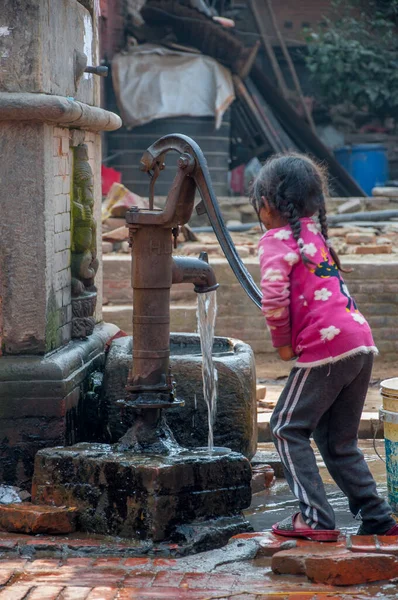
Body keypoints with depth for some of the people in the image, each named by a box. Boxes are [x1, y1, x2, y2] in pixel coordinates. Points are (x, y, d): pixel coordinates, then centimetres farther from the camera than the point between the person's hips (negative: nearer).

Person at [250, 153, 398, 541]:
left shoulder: (277, 239, -3)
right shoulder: (315, 234, 23)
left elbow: (273, 296, -18)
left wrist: (282, 342, -4)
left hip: (326, 346, -8)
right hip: (361, 343, 8)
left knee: (288, 428, 4)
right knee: (338, 440, 17)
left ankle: (314, 517, -3)